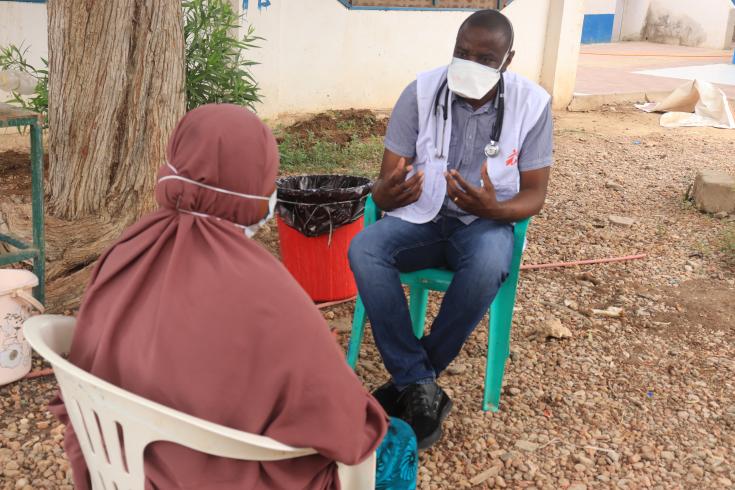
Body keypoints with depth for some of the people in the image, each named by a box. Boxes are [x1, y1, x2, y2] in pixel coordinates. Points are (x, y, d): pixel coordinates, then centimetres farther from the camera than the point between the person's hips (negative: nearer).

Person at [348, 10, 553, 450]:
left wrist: (493, 208, -30)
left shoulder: (531, 104, -9)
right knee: (363, 250, -30)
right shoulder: (420, 92, -10)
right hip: (421, 217, 1)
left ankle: (408, 379, -15)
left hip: (486, 221, -1)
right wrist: (389, 193, -36)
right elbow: (384, 186, -9)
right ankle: (420, 387, -21)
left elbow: (534, 195, -6)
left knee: (488, 265, -36)